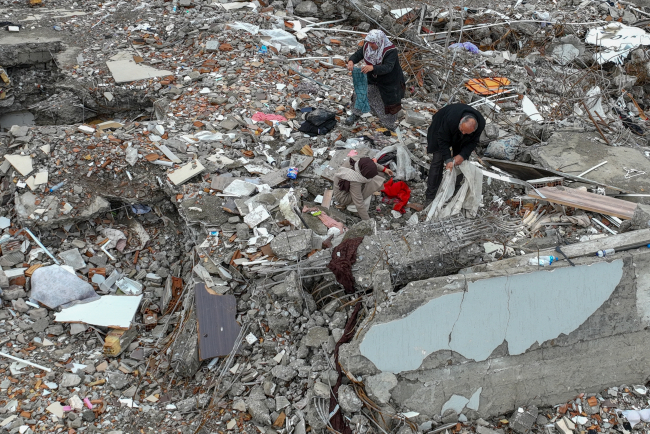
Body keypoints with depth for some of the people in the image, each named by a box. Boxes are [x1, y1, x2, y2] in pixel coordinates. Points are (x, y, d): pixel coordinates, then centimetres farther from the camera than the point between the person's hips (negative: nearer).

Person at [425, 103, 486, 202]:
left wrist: (462, 155, -30)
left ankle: (456, 188, 21)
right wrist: (448, 159, -35)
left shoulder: (481, 123, -33)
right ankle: (431, 196, -1)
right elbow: (443, 140, -31)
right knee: (437, 161, -8)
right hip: (441, 130, -4)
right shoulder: (449, 120, -45)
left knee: (461, 161, 1)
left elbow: (473, 141, -17)